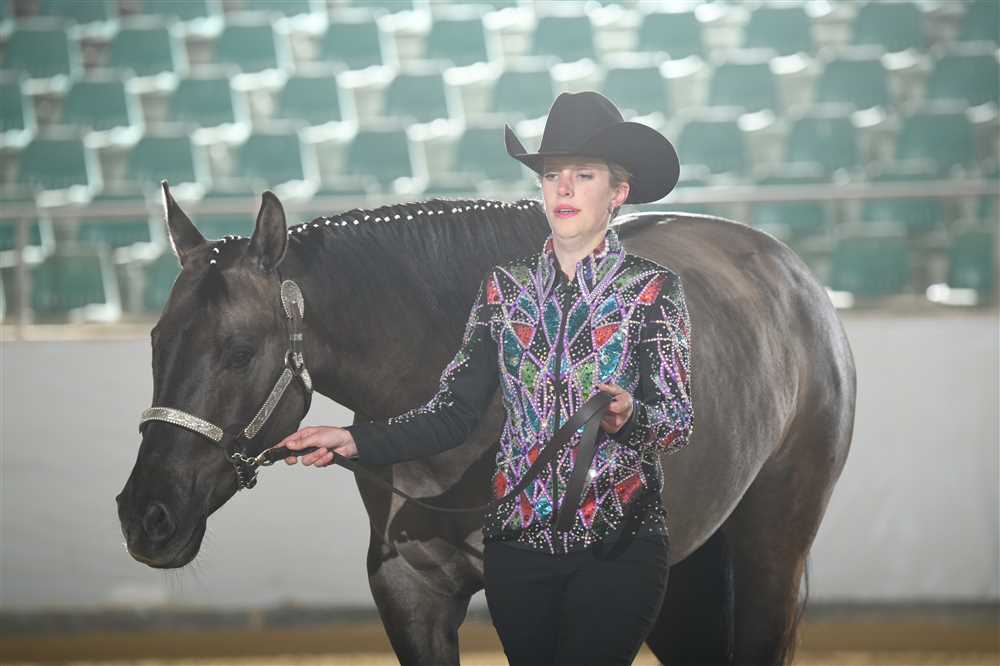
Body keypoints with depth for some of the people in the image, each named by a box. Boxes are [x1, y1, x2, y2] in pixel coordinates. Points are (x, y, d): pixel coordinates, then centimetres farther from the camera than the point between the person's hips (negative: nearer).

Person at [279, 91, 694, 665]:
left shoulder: (653, 288, -2)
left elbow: (679, 424, -7)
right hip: (518, 540, 4)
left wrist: (628, 418, -29)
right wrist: (356, 441, -9)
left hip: (619, 546, -4)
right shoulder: (507, 288, 8)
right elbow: (454, 414, 5)